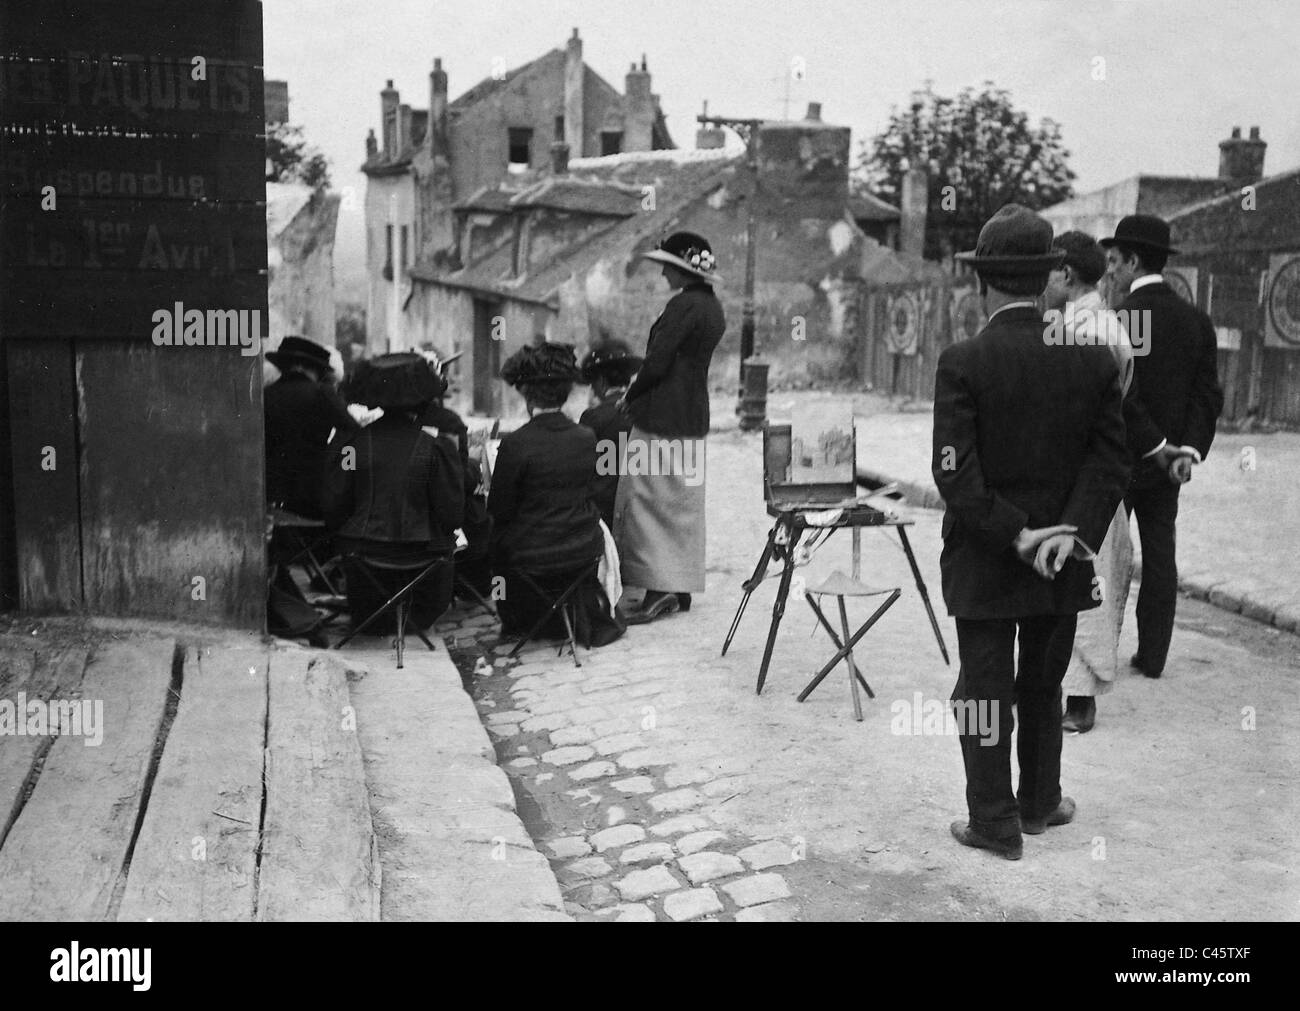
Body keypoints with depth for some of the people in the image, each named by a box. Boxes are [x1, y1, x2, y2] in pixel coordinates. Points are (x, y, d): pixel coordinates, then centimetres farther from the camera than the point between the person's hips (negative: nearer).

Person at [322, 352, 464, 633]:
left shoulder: (350, 444, -9)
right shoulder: (437, 448, -14)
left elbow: (331, 509, -4)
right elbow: (452, 516, -9)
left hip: (362, 554, 2)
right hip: (422, 554, -2)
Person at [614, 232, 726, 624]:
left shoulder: (683, 305, -16)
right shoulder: (713, 306, 12)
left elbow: (657, 362, -19)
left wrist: (630, 396, -3)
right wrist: (638, 389, 12)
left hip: (661, 415, -10)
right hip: (694, 416, 10)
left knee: (648, 501, -4)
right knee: (684, 503, 13)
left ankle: (658, 591, -4)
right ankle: (681, 588, 20)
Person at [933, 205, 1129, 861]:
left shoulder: (963, 363, -15)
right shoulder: (1093, 360, -2)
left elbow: (955, 472, -20)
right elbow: (1110, 459, -5)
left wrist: (1014, 536, -15)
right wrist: (1074, 531, -10)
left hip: (982, 563, -4)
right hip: (1064, 560, 4)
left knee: (986, 690, 8)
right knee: (1044, 687, 20)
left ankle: (996, 824, 17)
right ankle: (1039, 803, 35)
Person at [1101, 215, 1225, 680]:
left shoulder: (1118, 319, -15)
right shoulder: (1197, 321, 5)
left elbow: (1119, 397, -21)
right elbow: (1208, 393, 0)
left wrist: (1156, 447, -13)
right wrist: (1189, 449, -6)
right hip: (1168, 465, 6)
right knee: (1159, 554, 11)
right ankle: (1152, 654, 16)